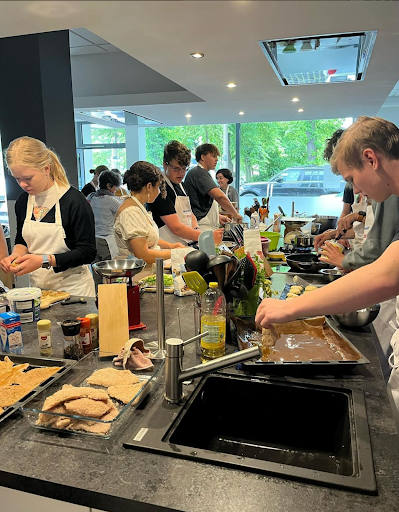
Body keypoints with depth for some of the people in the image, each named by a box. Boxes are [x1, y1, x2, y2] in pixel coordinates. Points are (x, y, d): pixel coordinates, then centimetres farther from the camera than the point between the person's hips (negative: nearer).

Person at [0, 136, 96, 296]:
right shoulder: (22, 201, 3)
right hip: (37, 287, 5)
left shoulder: (74, 200, -17)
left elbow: (87, 253, -17)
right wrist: (16, 255, -7)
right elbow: (21, 240, 16)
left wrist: (44, 260, -25)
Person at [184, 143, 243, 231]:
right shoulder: (199, 172, -11)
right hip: (202, 227, -10)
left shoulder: (197, 172, 22)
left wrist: (217, 216, 17)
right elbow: (220, 196, -23)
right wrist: (235, 214, -12)